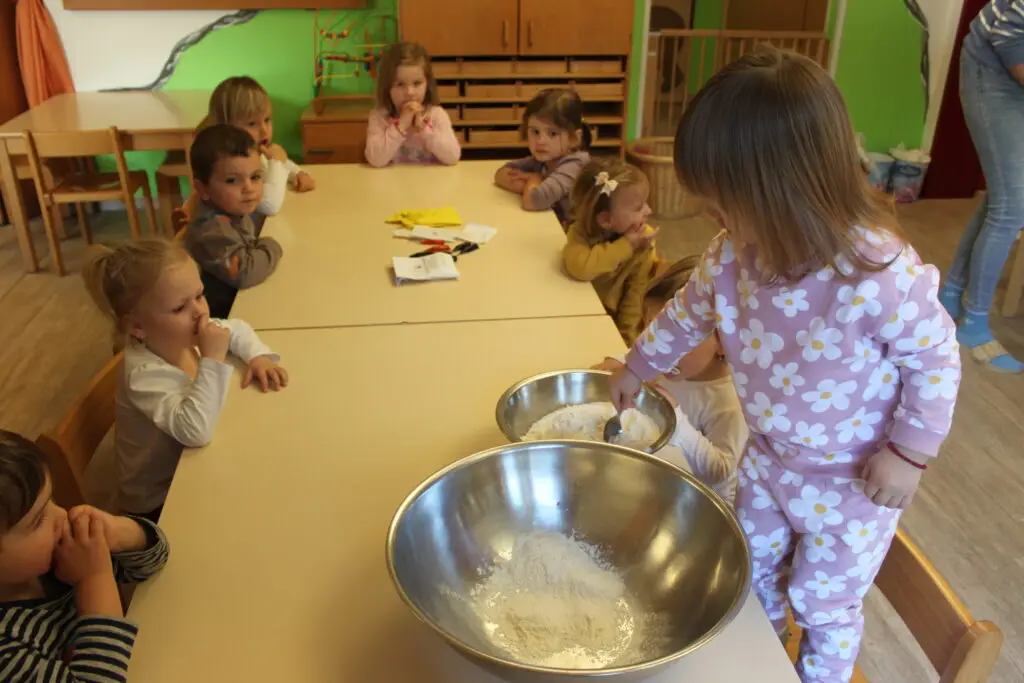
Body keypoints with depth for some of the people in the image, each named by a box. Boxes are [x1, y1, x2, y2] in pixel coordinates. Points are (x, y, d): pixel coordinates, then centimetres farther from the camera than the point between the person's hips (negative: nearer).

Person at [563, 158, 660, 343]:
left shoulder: (643, 239, -14)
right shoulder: (581, 233, -19)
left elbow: (637, 290, -10)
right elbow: (579, 267, -40)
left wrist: (626, 336, -16)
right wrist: (625, 245, -35)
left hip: (616, 319, 2)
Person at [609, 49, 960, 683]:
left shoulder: (880, 274, -35)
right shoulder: (734, 254, -15)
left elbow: (936, 356, -20)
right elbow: (689, 313, 4)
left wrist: (909, 452, -18)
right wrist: (637, 368, 15)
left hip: (852, 480, -6)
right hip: (768, 459, 6)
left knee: (823, 602, 15)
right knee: (754, 576, 26)